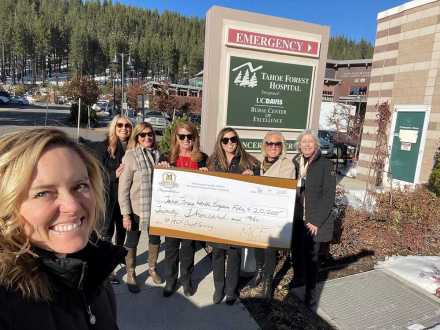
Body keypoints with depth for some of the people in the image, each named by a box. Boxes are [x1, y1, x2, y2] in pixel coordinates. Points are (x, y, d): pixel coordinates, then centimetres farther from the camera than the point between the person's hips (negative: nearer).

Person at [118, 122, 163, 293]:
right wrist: (126, 214, -13)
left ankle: (152, 268, 44)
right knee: (132, 243, 13)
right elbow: (123, 188, -13)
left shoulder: (157, 155, 0)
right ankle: (131, 275, 35)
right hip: (136, 208, -4)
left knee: (155, 239, 18)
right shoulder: (130, 157, -12)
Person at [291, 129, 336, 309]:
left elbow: (328, 196, -11)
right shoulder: (295, 163, 4)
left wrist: (316, 221, -15)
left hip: (314, 221, -4)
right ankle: (298, 278, 41)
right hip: (296, 219, 4)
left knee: (311, 256, 2)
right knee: (297, 251, 16)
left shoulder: (325, 164, -9)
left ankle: (310, 293, 19)